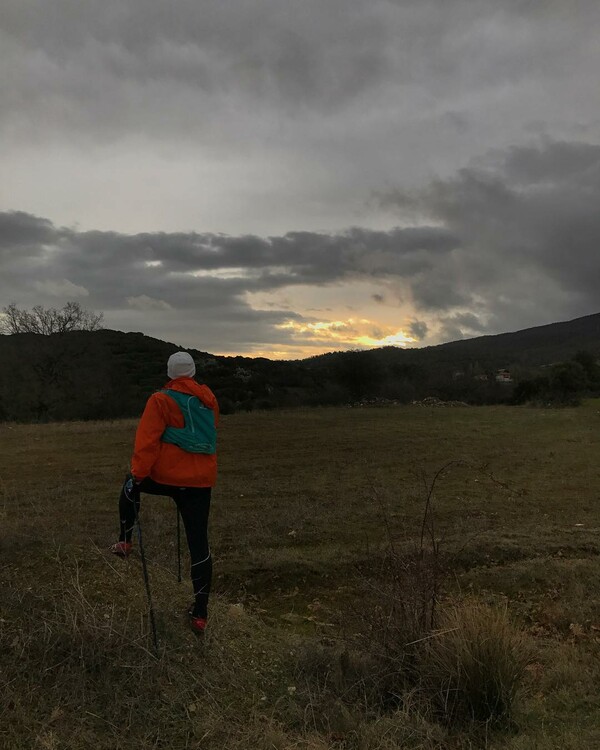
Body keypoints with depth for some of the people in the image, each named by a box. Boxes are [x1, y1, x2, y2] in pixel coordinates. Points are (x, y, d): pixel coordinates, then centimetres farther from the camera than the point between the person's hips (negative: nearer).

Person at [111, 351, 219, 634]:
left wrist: (138, 473, -10)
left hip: (166, 475, -4)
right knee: (199, 544, 7)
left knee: (130, 487, 31)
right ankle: (200, 614, 11)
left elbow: (147, 441, -13)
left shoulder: (161, 400, -7)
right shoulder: (209, 399, 10)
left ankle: (125, 541, 33)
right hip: (202, 480, 4)